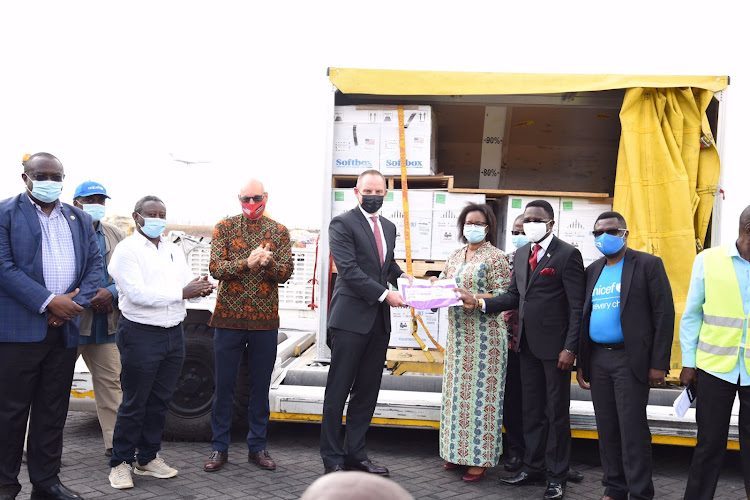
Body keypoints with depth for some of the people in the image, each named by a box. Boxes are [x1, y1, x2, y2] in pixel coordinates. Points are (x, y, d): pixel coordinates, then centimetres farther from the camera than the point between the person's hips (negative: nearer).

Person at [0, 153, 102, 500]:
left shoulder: (79, 219, 15)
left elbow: (95, 264, 10)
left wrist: (76, 303, -7)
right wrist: (49, 302, -18)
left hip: (64, 328, 5)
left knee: (53, 412, 11)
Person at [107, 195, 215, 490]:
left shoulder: (174, 251, 16)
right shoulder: (126, 251, -6)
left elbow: (188, 286, 10)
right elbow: (138, 294, -18)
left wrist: (201, 289, -15)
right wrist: (182, 292, -20)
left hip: (173, 334, 6)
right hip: (140, 335, -6)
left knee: (160, 401, 11)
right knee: (134, 404, -1)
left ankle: (148, 458, 22)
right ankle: (120, 463, 11)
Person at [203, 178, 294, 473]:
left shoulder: (279, 231, 6)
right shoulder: (225, 227, 3)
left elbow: (286, 272, -2)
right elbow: (216, 268, -8)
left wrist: (268, 262, -23)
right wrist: (247, 263, -25)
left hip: (265, 320, 1)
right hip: (229, 318, -1)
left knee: (260, 387, 9)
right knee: (224, 386, 5)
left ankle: (257, 447, 20)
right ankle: (220, 448, 16)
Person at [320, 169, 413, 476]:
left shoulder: (388, 227, 17)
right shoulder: (342, 224, -6)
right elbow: (349, 269, -15)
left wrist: (400, 274, 8)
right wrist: (384, 294, -18)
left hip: (379, 321, 7)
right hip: (351, 318, -7)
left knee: (367, 392, 11)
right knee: (338, 391, 0)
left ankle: (355, 453, 21)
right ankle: (332, 459, 8)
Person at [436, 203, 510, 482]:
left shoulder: (496, 257, -5)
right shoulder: (455, 256, 14)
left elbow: (502, 296, -11)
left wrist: (472, 297, -23)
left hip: (484, 334, -6)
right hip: (458, 333, 6)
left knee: (480, 391, -4)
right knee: (457, 389, 10)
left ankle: (481, 458, 3)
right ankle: (457, 451, 20)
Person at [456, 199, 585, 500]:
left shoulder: (567, 255, -10)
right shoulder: (521, 254, 12)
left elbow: (577, 306, -13)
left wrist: (570, 348, -18)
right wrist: (480, 303, 0)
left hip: (554, 345, -7)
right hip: (528, 343, 7)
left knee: (556, 412, 4)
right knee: (531, 409, 14)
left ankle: (556, 476, 15)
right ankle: (533, 467, 26)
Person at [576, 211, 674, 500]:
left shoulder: (648, 265, -4)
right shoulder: (592, 271, 13)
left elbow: (664, 314, -7)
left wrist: (659, 364, -11)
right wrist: (581, 363, 13)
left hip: (630, 360, -6)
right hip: (597, 359, 6)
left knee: (632, 430, -5)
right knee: (606, 429, 10)